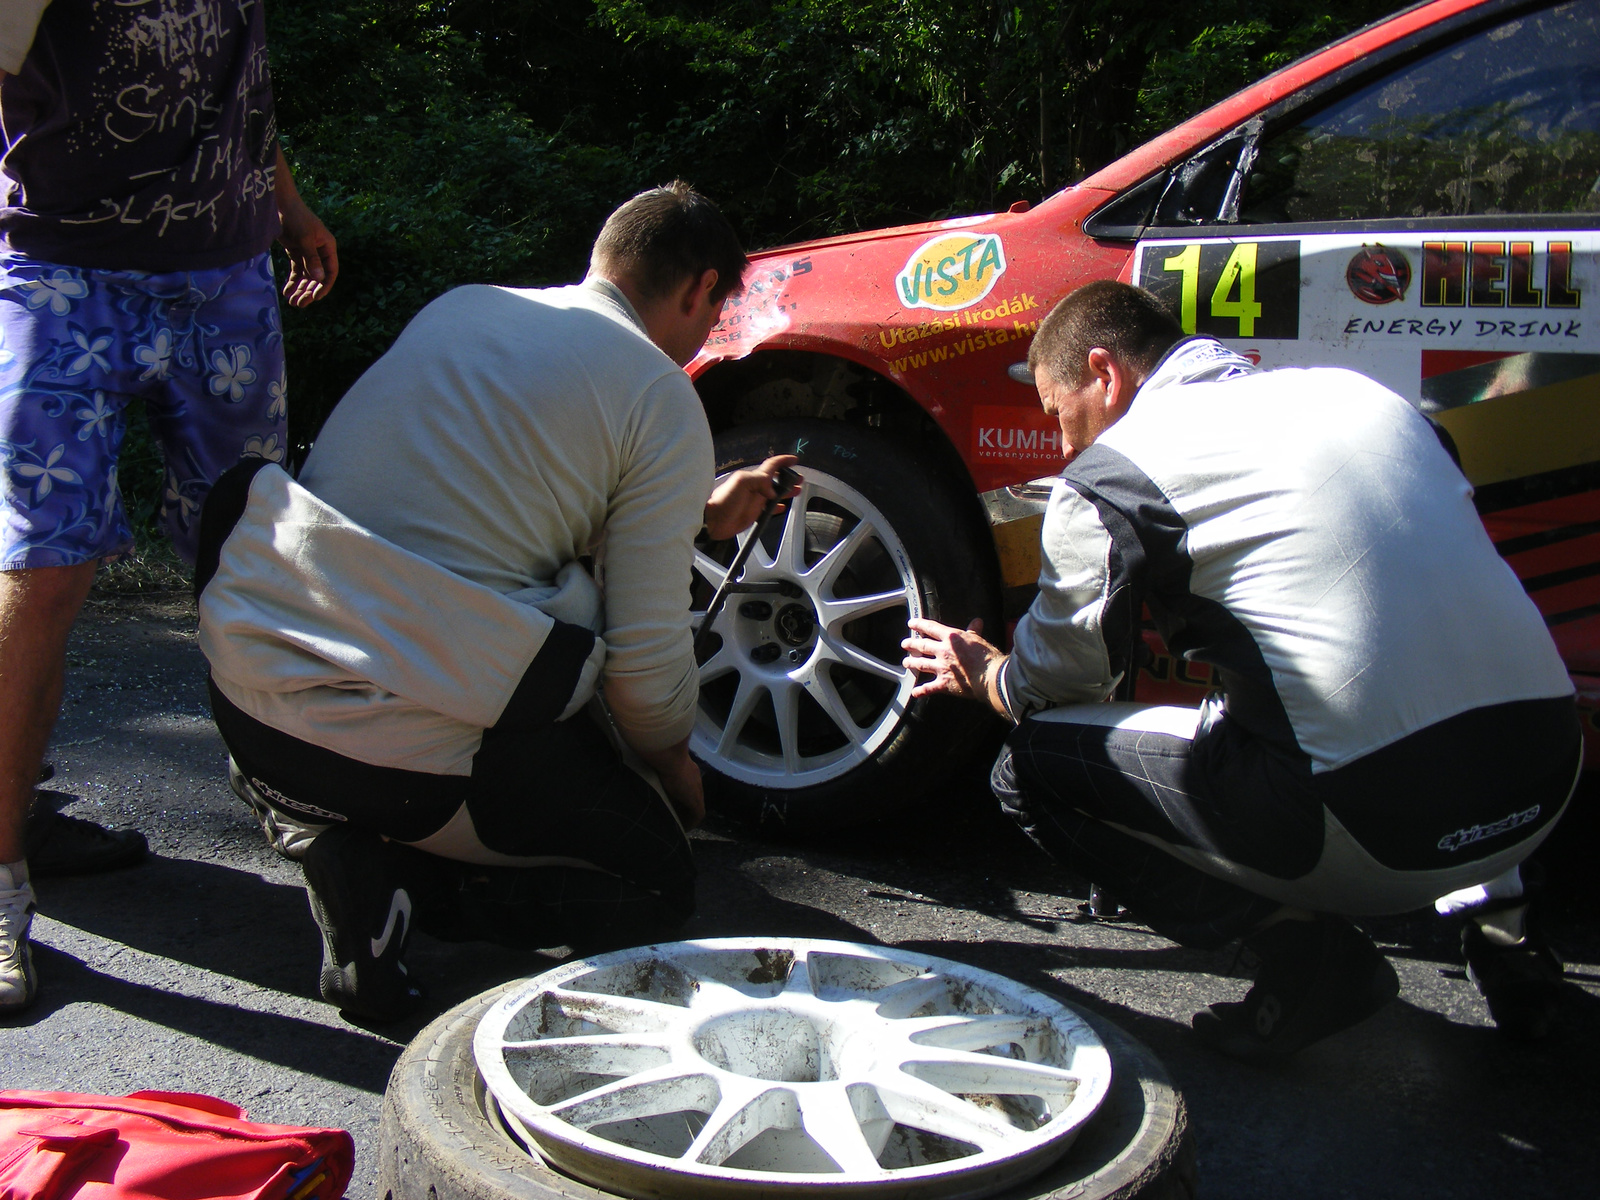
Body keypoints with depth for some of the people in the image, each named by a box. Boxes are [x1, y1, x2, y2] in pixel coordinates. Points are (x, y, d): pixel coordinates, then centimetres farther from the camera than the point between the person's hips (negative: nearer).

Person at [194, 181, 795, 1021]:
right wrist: (672, 763, 18)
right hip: (415, 743, -6)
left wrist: (701, 514, 40)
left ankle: (324, 837, 6)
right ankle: (400, 884, -7)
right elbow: (647, 659, -6)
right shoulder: (663, 399, -4)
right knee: (659, 882, 15)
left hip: (245, 688, 7)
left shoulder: (458, 307, 15)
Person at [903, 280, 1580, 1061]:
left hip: (1378, 827, -7)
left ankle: (1298, 937, 0)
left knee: (1032, 765, 8)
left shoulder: (1110, 475, 0)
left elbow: (1053, 686, 13)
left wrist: (983, 674, 35)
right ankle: (1494, 911, 23)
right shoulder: (1357, 391, 18)